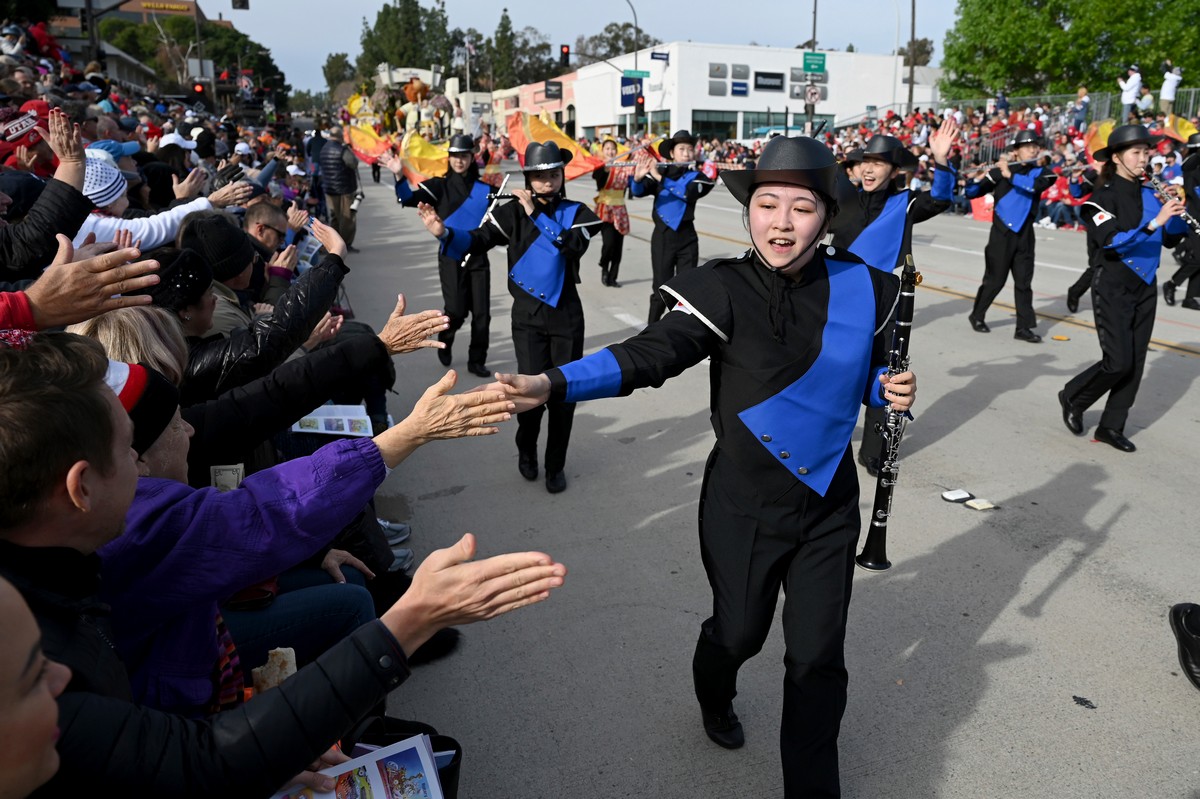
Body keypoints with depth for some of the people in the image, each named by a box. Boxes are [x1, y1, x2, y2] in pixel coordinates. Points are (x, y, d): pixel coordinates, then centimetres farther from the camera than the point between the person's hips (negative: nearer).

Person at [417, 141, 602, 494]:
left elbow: (575, 245, -21)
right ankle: (526, 450, 22)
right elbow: (477, 241, -15)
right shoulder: (513, 212, -3)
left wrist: (536, 214, -23)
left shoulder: (577, 212, -1)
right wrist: (444, 232, -35)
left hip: (566, 312, 1)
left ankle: (555, 465, 23)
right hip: (528, 312, -1)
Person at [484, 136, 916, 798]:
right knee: (739, 632, 18)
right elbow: (650, 353, -30)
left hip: (829, 502, 2)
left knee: (817, 655, 9)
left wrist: (894, 389, -12)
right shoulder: (723, 290, -16)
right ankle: (715, 699, 56)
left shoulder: (861, 288, -5)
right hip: (744, 504, -2)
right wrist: (552, 384, -44)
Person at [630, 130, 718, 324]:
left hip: (687, 237, 1)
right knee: (661, 288, 0)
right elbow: (637, 192, -12)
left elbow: (687, 193, -17)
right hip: (662, 237, -1)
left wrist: (660, 178, -24)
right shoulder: (659, 173, 4)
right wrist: (638, 177, -34)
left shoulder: (697, 177, 4)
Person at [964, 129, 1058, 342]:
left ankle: (1024, 327, 4)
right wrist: (978, 179, -20)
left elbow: (1036, 185, -19)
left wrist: (1010, 175, -24)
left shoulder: (1042, 173, 5)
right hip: (1002, 232, -3)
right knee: (995, 279, 3)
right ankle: (977, 316, 22)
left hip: (1025, 234, 3)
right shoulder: (1000, 171, -1)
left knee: (1024, 281, 2)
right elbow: (972, 193, -1)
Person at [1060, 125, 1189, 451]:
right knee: (1119, 362, -10)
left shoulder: (1150, 194, 7)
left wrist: (1178, 213, -12)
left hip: (1145, 288, 6)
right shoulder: (1104, 196, -11)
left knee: (1136, 363, 6)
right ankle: (1072, 398, 16)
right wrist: (1155, 222, -30)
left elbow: (1171, 240, 6)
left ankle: (1112, 427, 16)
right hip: (1113, 288, -6)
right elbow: (1111, 241, -24)